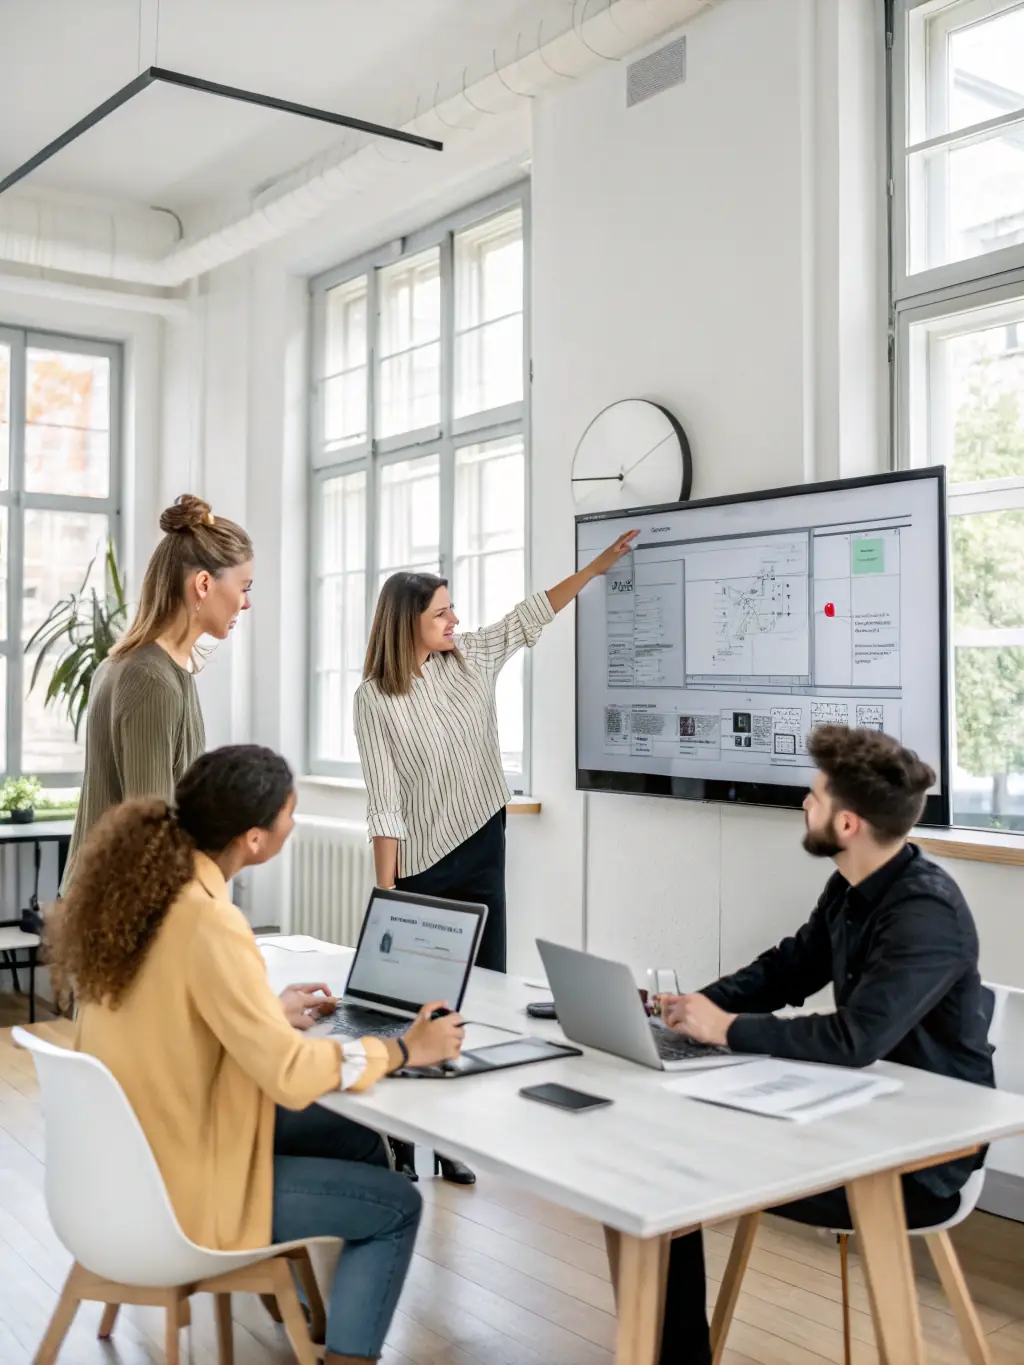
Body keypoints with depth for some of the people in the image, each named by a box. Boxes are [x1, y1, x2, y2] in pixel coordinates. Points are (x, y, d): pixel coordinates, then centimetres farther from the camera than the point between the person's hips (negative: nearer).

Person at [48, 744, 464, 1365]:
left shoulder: (139, 883, -4)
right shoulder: (206, 924, -30)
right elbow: (291, 1075, -30)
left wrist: (270, 1012, 11)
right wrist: (404, 1049, -16)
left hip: (138, 1152, 8)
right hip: (176, 1188, -8)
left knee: (357, 1142, 20)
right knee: (397, 1204, 5)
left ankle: (334, 1304, 34)